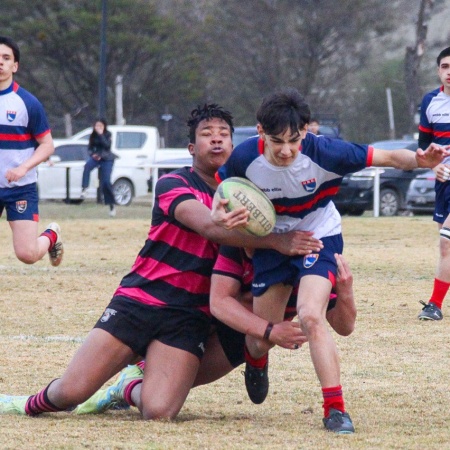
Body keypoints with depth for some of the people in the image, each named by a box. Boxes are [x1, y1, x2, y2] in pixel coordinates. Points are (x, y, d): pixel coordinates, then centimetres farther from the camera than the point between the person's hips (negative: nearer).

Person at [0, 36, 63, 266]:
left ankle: (51, 236, 25)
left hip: (21, 188, -3)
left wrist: (23, 168, -19)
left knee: (27, 254, -7)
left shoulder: (28, 103, -7)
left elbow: (47, 145, -4)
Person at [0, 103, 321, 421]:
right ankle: (33, 404, 25)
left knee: (159, 413, -20)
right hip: (138, 299, -3)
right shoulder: (174, 185, -4)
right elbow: (208, 227, -23)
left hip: (189, 316, 3)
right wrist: (277, 242, -31)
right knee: (71, 391, -11)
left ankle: (129, 388, 17)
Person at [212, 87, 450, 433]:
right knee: (261, 339, 10)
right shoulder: (246, 157, -23)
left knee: (311, 316, -28)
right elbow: (220, 186, -2)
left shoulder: (323, 152, -29)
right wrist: (217, 214, -24)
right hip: (272, 242, 3)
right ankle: (256, 363, 51)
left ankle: (335, 409, -17)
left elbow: (388, 157, -25)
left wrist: (419, 160, -46)